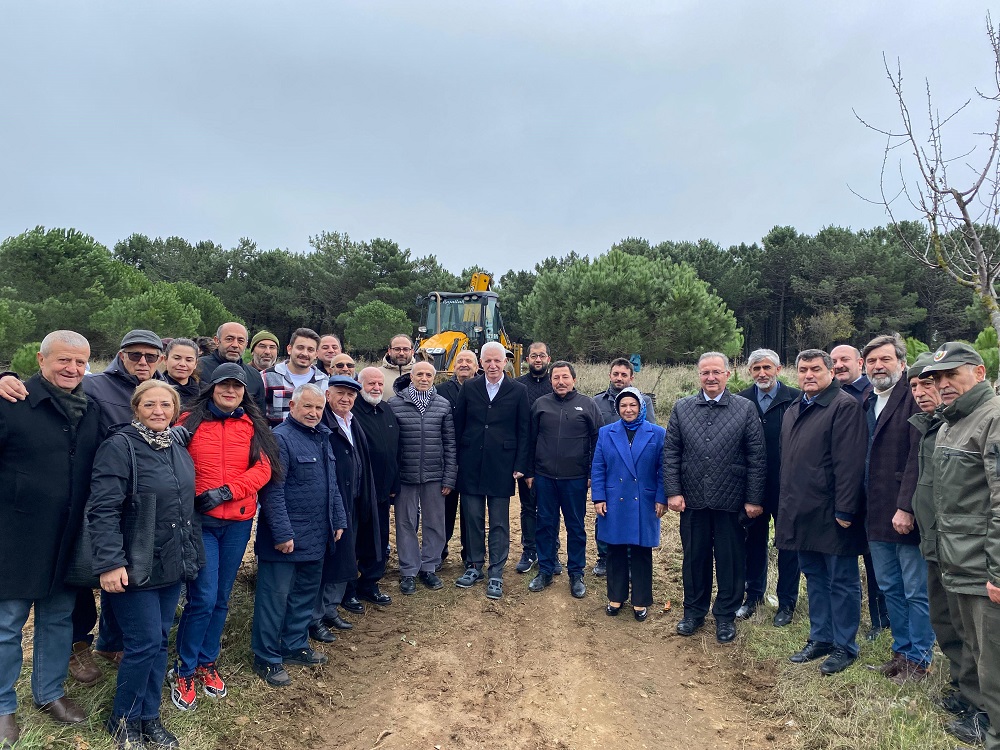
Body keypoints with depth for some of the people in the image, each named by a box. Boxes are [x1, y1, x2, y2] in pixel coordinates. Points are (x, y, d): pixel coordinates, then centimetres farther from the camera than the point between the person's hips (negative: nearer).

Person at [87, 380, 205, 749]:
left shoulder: (179, 451, 9)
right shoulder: (120, 446, -13)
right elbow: (103, 510, -19)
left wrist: (193, 555, 16)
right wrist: (110, 562, -23)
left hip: (172, 566, 7)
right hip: (134, 568, -7)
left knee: (159, 641, 14)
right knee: (145, 644, -1)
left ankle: (149, 717, 30)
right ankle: (123, 720, 23)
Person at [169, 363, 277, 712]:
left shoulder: (252, 426, 5)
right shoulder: (190, 422, -1)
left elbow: (262, 469, -3)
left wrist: (226, 491, -15)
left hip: (238, 522, 3)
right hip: (200, 520, -3)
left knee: (221, 598, 12)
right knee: (203, 599, -5)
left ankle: (207, 663, 31)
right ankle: (184, 671, 16)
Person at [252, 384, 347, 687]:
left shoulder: (322, 438, 11)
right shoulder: (281, 438, -15)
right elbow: (272, 492, -19)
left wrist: (338, 521, 14)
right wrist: (283, 534, -21)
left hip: (317, 537, 8)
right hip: (286, 537, -8)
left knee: (306, 594, 18)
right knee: (275, 597, 3)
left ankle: (296, 645, 33)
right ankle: (266, 659, 17)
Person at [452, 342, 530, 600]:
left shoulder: (518, 391, -1)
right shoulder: (468, 388, 4)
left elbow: (523, 432, 0)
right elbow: (458, 426, 6)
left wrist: (520, 466, -5)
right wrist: (456, 461, 2)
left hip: (502, 467, -1)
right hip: (471, 465, 2)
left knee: (500, 523, 5)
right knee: (473, 518, 11)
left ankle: (496, 573, 17)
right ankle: (475, 565, 27)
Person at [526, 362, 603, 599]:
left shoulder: (587, 404, 1)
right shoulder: (540, 404, 5)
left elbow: (597, 441, 1)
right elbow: (530, 440, 8)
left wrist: (592, 474, -2)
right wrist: (530, 472, 7)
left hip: (575, 479, -1)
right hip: (545, 477, 2)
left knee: (576, 528, 9)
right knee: (545, 525, 10)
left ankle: (576, 575, 22)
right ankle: (545, 571, 24)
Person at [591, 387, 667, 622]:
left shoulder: (657, 434, 0)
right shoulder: (606, 433, 3)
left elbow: (663, 469, 0)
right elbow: (597, 468, 3)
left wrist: (661, 499, -6)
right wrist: (598, 498, -3)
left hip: (644, 505, -1)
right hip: (614, 504, 1)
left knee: (641, 553, 9)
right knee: (615, 552, 11)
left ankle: (640, 601, 23)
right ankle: (615, 597, 27)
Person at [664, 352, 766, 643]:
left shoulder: (746, 409, -2)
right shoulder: (681, 408, 3)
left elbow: (757, 458, -3)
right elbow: (670, 453, 3)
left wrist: (754, 499, -5)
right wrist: (673, 492, -3)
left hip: (730, 501, -1)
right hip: (692, 500, 2)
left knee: (730, 561, 10)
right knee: (694, 558, 13)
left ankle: (726, 616, 28)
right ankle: (694, 611, 31)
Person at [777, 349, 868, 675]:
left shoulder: (844, 405, -11)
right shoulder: (793, 411, 15)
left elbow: (849, 462, -17)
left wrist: (845, 510, -20)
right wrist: (787, 507, 15)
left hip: (832, 514, -8)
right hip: (802, 514, 8)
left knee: (842, 581, 7)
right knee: (815, 578, 18)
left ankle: (844, 646, 20)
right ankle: (820, 638, 30)